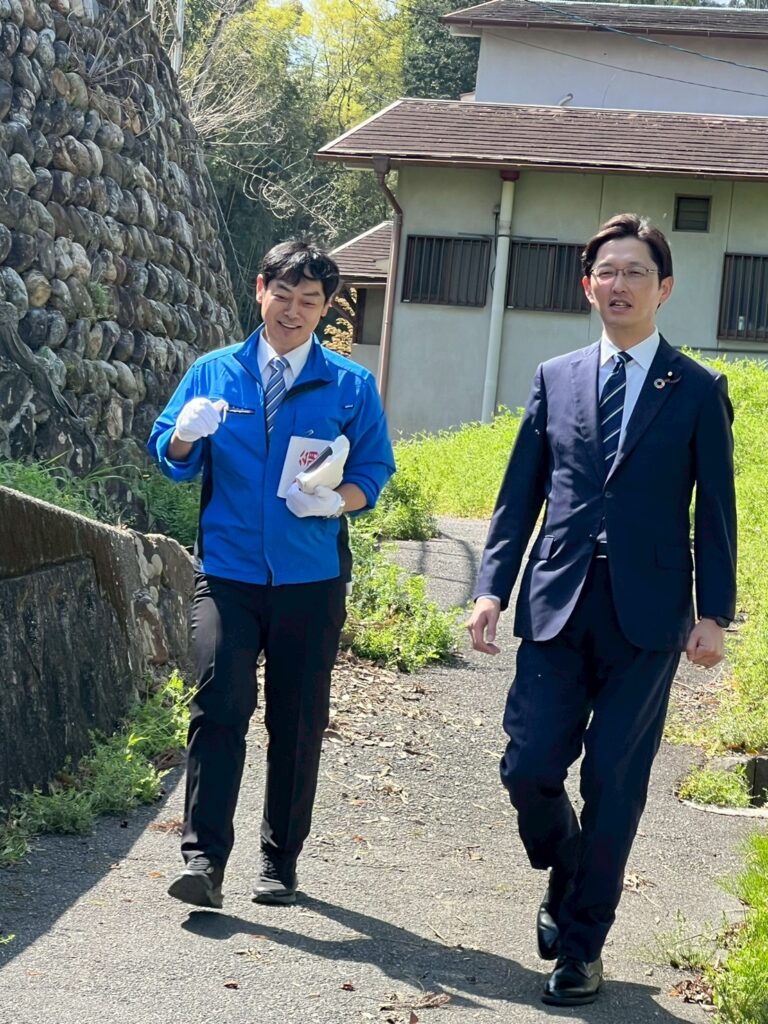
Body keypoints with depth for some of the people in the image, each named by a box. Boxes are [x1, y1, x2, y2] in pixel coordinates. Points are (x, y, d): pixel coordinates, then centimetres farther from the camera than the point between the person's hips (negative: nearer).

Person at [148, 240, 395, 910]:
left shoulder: (351, 386, 5)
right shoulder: (213, 372, 8)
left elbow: (374, 471, 5)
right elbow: (171, 458, 8)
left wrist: (338, 500, -16)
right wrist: (186, 434, -15)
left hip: (311, 578, 1)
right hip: (226, 571, 0)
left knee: (299, 721, 7)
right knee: (219, 705, -16)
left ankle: (281, 864, 20)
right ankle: (204, 857, -14)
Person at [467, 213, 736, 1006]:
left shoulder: (698, 391, 3)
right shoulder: (556, 378, 11)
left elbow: (715, 514, 1)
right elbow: (519, 495, 10)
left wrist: (714, 613, -6)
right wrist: (492, 587, 1)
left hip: (646, 615, -2)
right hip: (557, 606, 2)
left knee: (614, 786, 1)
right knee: (529, 769, 0)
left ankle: (582, 944, 16)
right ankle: (566, 882, 31)